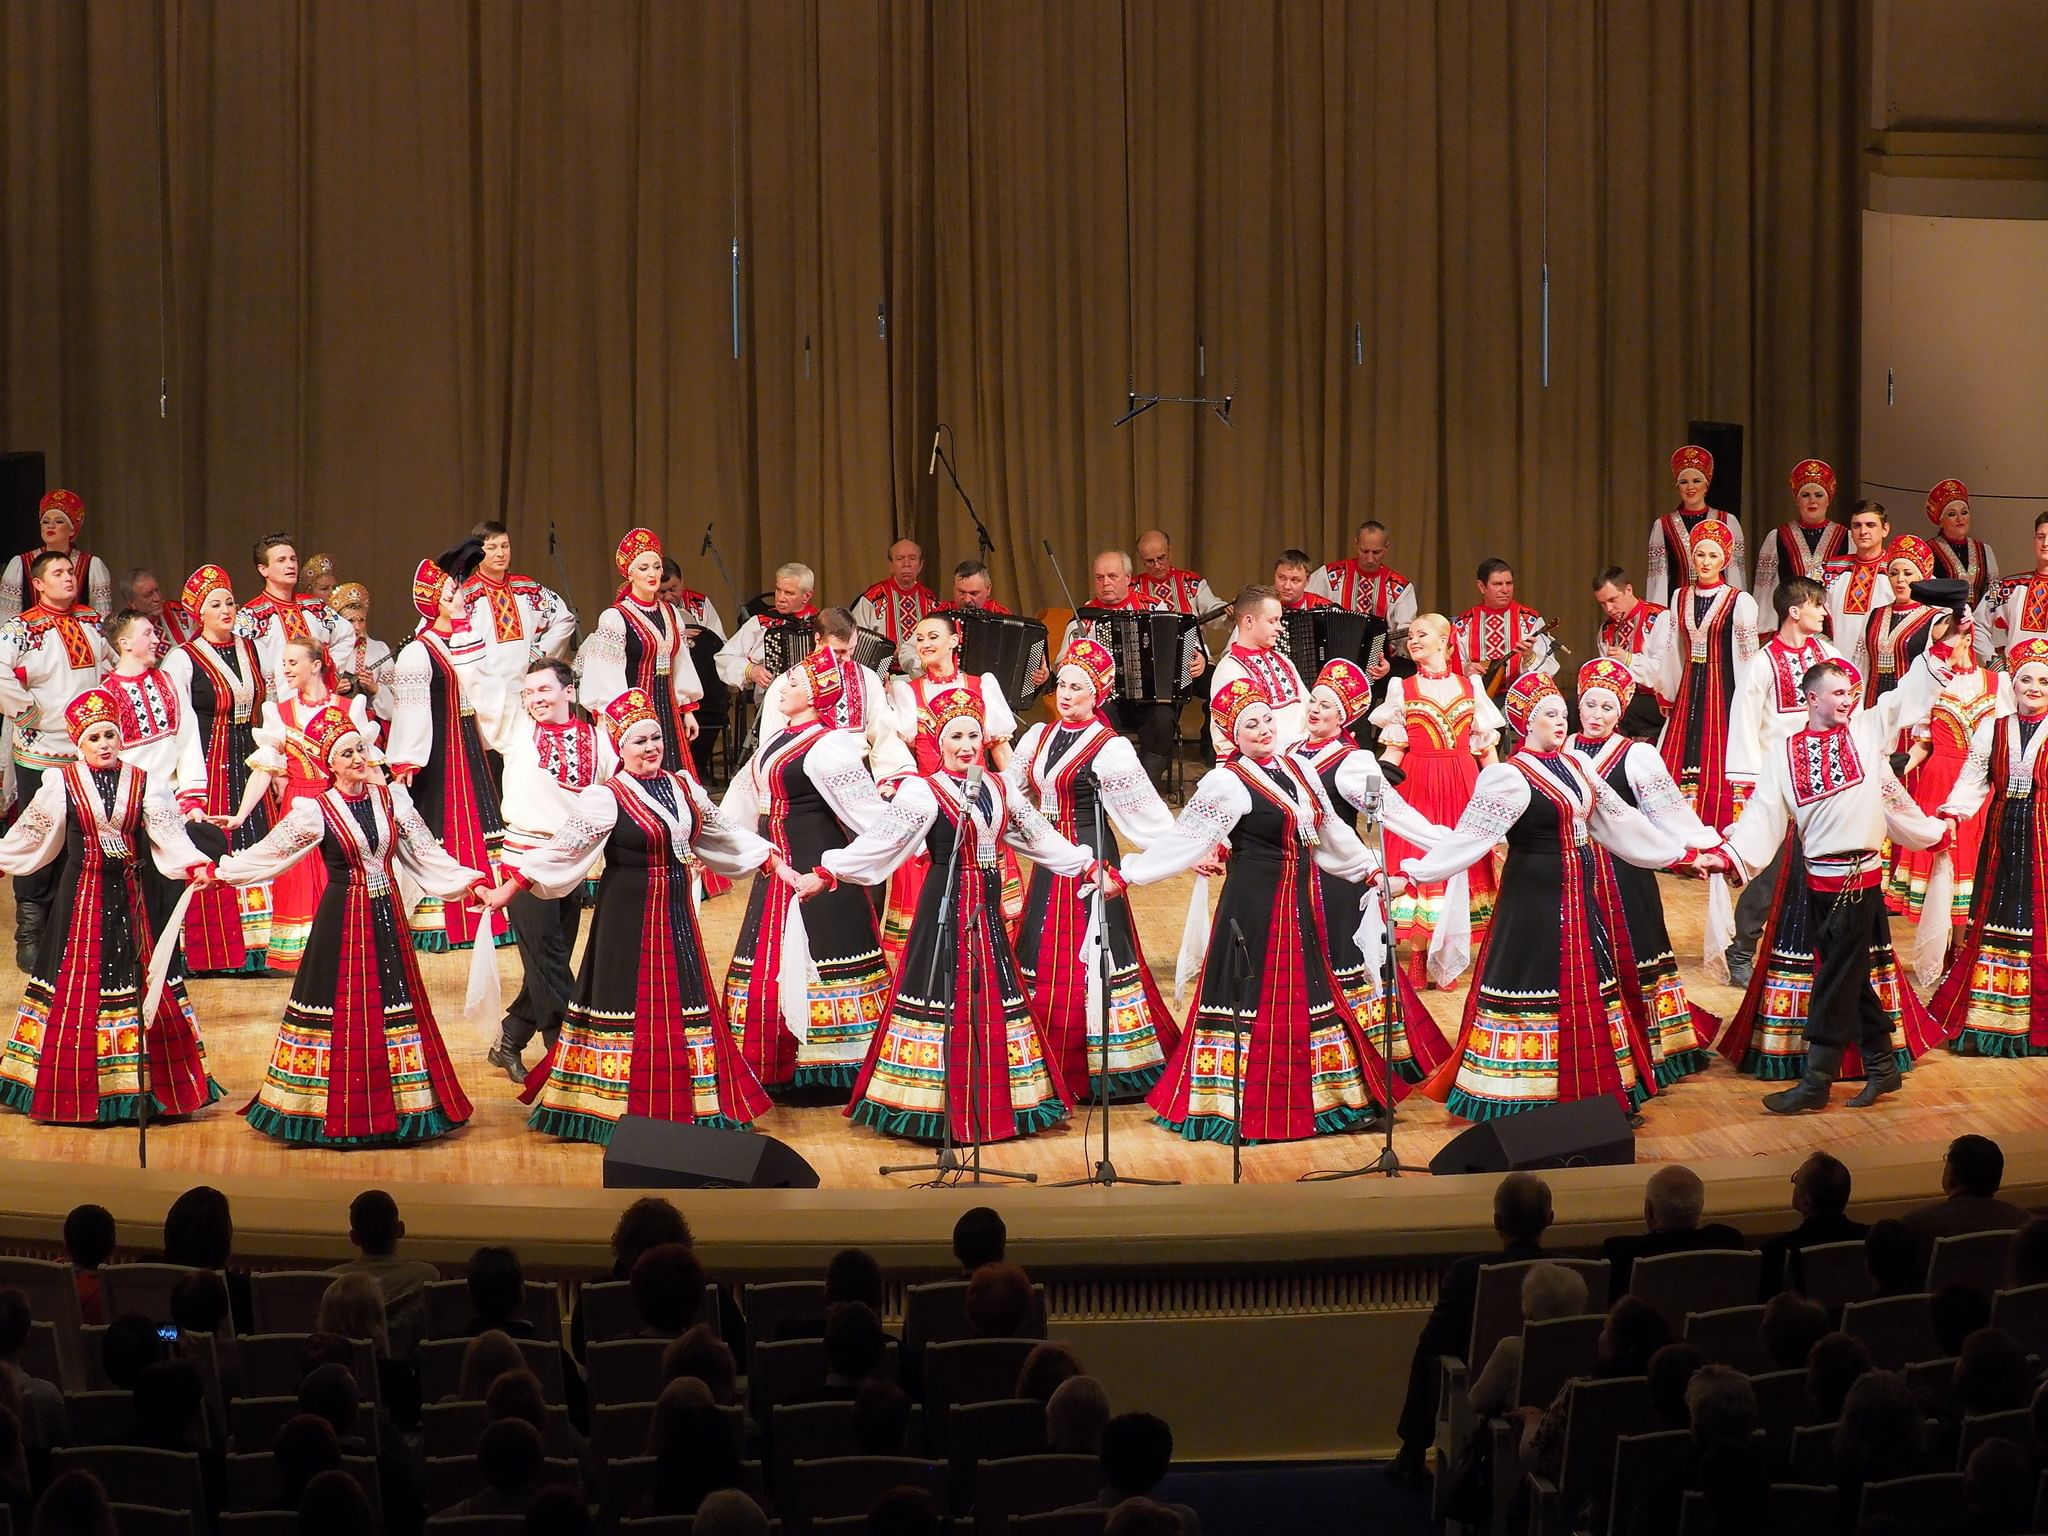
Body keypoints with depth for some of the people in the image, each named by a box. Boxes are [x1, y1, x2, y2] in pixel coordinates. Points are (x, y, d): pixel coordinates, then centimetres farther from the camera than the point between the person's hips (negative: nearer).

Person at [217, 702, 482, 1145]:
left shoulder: (391, 799, 4)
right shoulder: (315, 810, -6)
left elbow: (428, 854, 7)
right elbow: (266, 853, 1)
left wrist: (470, 882, 1)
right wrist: (218, 871, -2)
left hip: (386, 916, 4)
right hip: (342, 921, -4)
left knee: (392, 1005, 5)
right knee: (343, 1011, -1)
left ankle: (396, 1108, 11)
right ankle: (339, 1117, 6)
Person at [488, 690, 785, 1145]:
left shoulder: (683, 787, 8)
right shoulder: (606, 798, -12)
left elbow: (722, 833, 20)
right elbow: (562, 849, -14)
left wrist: (774, 862, 21)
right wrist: (510, 887, -21)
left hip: (675, 914, 6)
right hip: (629, 916, -6)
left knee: (681, 1004, 10)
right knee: (634, 1010, -3)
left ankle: (681, 1107, 19)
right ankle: (623, 1112, 3)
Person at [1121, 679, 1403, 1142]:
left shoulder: (1298, 769, 9)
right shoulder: (1228, 782, -12)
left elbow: (1331, 831, 21)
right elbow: (1185, 840, -14)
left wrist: (1368, 867, 28)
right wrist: (1127, 874, -21)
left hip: (1299, 903, 7)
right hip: (1255, 903, -7)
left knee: (1305, 993, 13)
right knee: (1255, 998, -3)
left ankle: (1313, 1096, 23)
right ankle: (1247, 1106, 3)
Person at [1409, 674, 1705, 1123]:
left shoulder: (1576, 765, 9)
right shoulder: (1511, 777, -14)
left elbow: (1621, 820, 16)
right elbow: (1470, 834, -19)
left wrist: (1680, 854, 19)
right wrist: (1413, 873, -28)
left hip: (1578, 896, 8)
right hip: (1536, 897, -8)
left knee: (1584, 992, 10)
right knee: (1535, 987, -5)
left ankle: (1589, 1095, 17)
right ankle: (1524, 1101, 1)